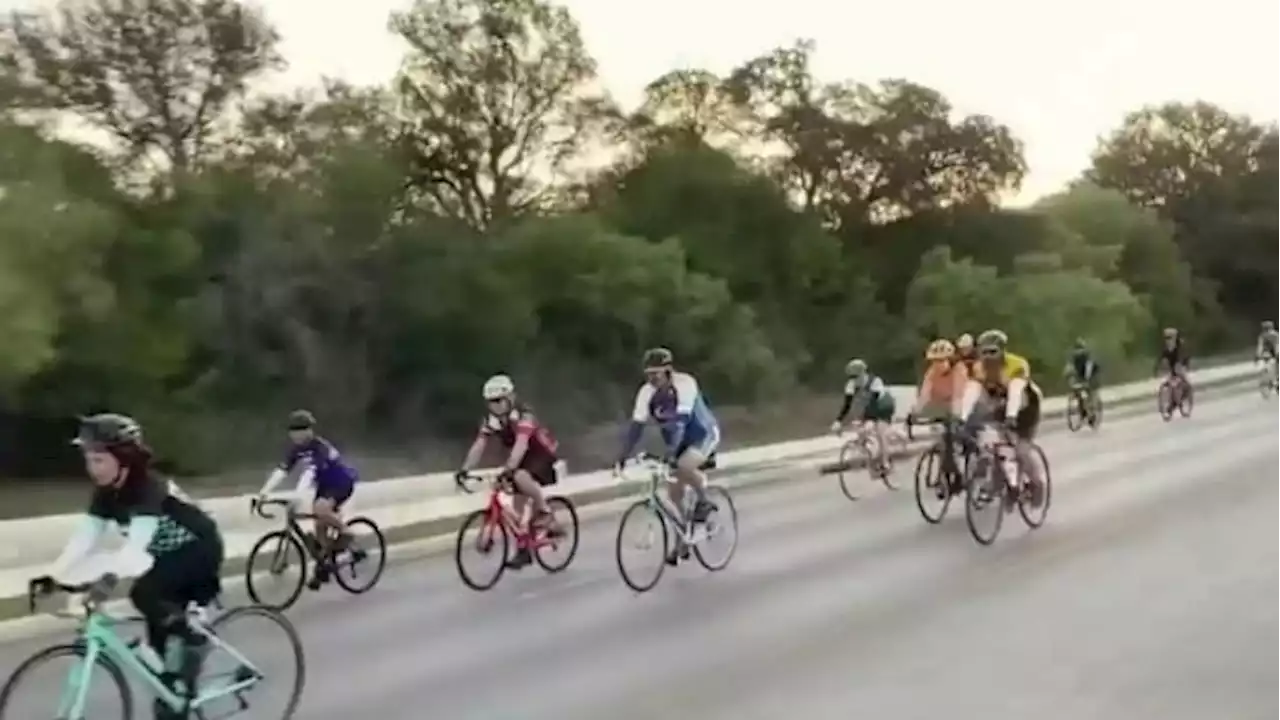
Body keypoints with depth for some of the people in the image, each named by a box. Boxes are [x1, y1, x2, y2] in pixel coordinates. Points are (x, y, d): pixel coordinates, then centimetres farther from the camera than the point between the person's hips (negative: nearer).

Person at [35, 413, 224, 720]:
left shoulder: (149, 486, -30)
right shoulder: (105, 493, -7)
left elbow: (137, 544, -41)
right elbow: (84, 538, -13)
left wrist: (107, 578, -55)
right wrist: (52, 575, -27)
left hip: (200, 550, -8)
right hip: (169, 554, 8)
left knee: (144, 594, -28)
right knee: (160, 639, 6)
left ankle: (190, 633, -6)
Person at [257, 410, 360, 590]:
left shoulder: (319, 447, -29)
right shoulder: (295, 449, -7)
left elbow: (310, 472, -42)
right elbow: (282, 470, -16)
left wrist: (297, 496, -54)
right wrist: (265, 491, -30)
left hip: (342, 482, -8)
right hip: (325, 484, 8)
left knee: (321, 509, -32)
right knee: (320, 524, 4)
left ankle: (344, 533, -8)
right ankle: (322, 566, 17)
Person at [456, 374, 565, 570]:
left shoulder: (523, 415, -29)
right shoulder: (490, 420, -10)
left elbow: (521, 443, -42)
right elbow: (479, 445, -17)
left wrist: (508, 469, -55)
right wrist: (464, 469, -30)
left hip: (543, 454, -7)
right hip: (522, 458, 7)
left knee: (521, 477, -35)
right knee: (517, 504, 0)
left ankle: (546, 513, -15)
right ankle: (523, 551, 10)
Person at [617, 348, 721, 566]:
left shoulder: (684, 384, -29)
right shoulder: (647, 392, -15)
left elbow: (681, 420, -40)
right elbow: (636, 425, -18)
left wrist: (670, 452, -50)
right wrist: (622, 457, -27)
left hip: (704, 434, -6)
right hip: (681, 441, 6)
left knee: (684, 467, -33)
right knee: (674, 494, 2)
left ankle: (704, 502, -6)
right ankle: (683, 542, 17)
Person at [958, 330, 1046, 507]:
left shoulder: (1017, 365, -31)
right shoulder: (979, 368, -20)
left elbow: (1016, 391, -46)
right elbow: (971, 393, -33)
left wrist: (1011, 415, -62)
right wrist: (963, 418, -48)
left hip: (1026, 407, -4)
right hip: (1001, 407, 5)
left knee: (1021, 449, -16)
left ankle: (1037, 483, 9)